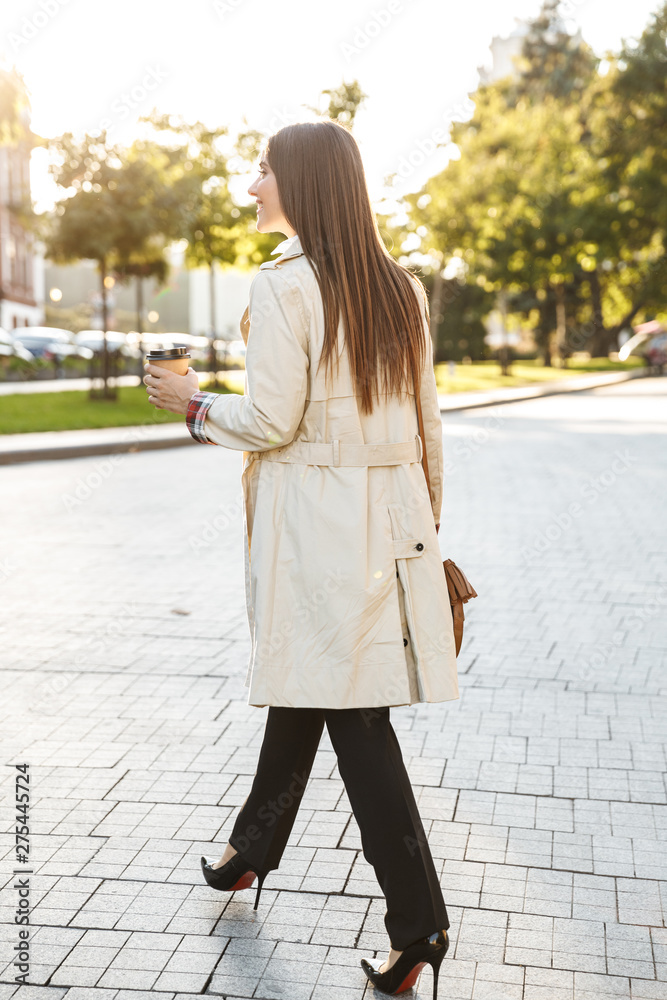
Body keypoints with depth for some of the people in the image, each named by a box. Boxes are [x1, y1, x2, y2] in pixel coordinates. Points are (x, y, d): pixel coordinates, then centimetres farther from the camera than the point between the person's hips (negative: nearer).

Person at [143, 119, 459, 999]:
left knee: (351, 711, -1)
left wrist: (196, 406, 3)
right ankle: (253, 846, 39)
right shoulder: (402, 288, 9)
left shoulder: (283, 285, -12)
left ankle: (418, 922, 4)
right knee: (307, 684, 20)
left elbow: (272, 420, -16)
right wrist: (424, 526, 19)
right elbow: (428, 422, 10)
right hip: (390, 511, 8)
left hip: (313, 516, -7)